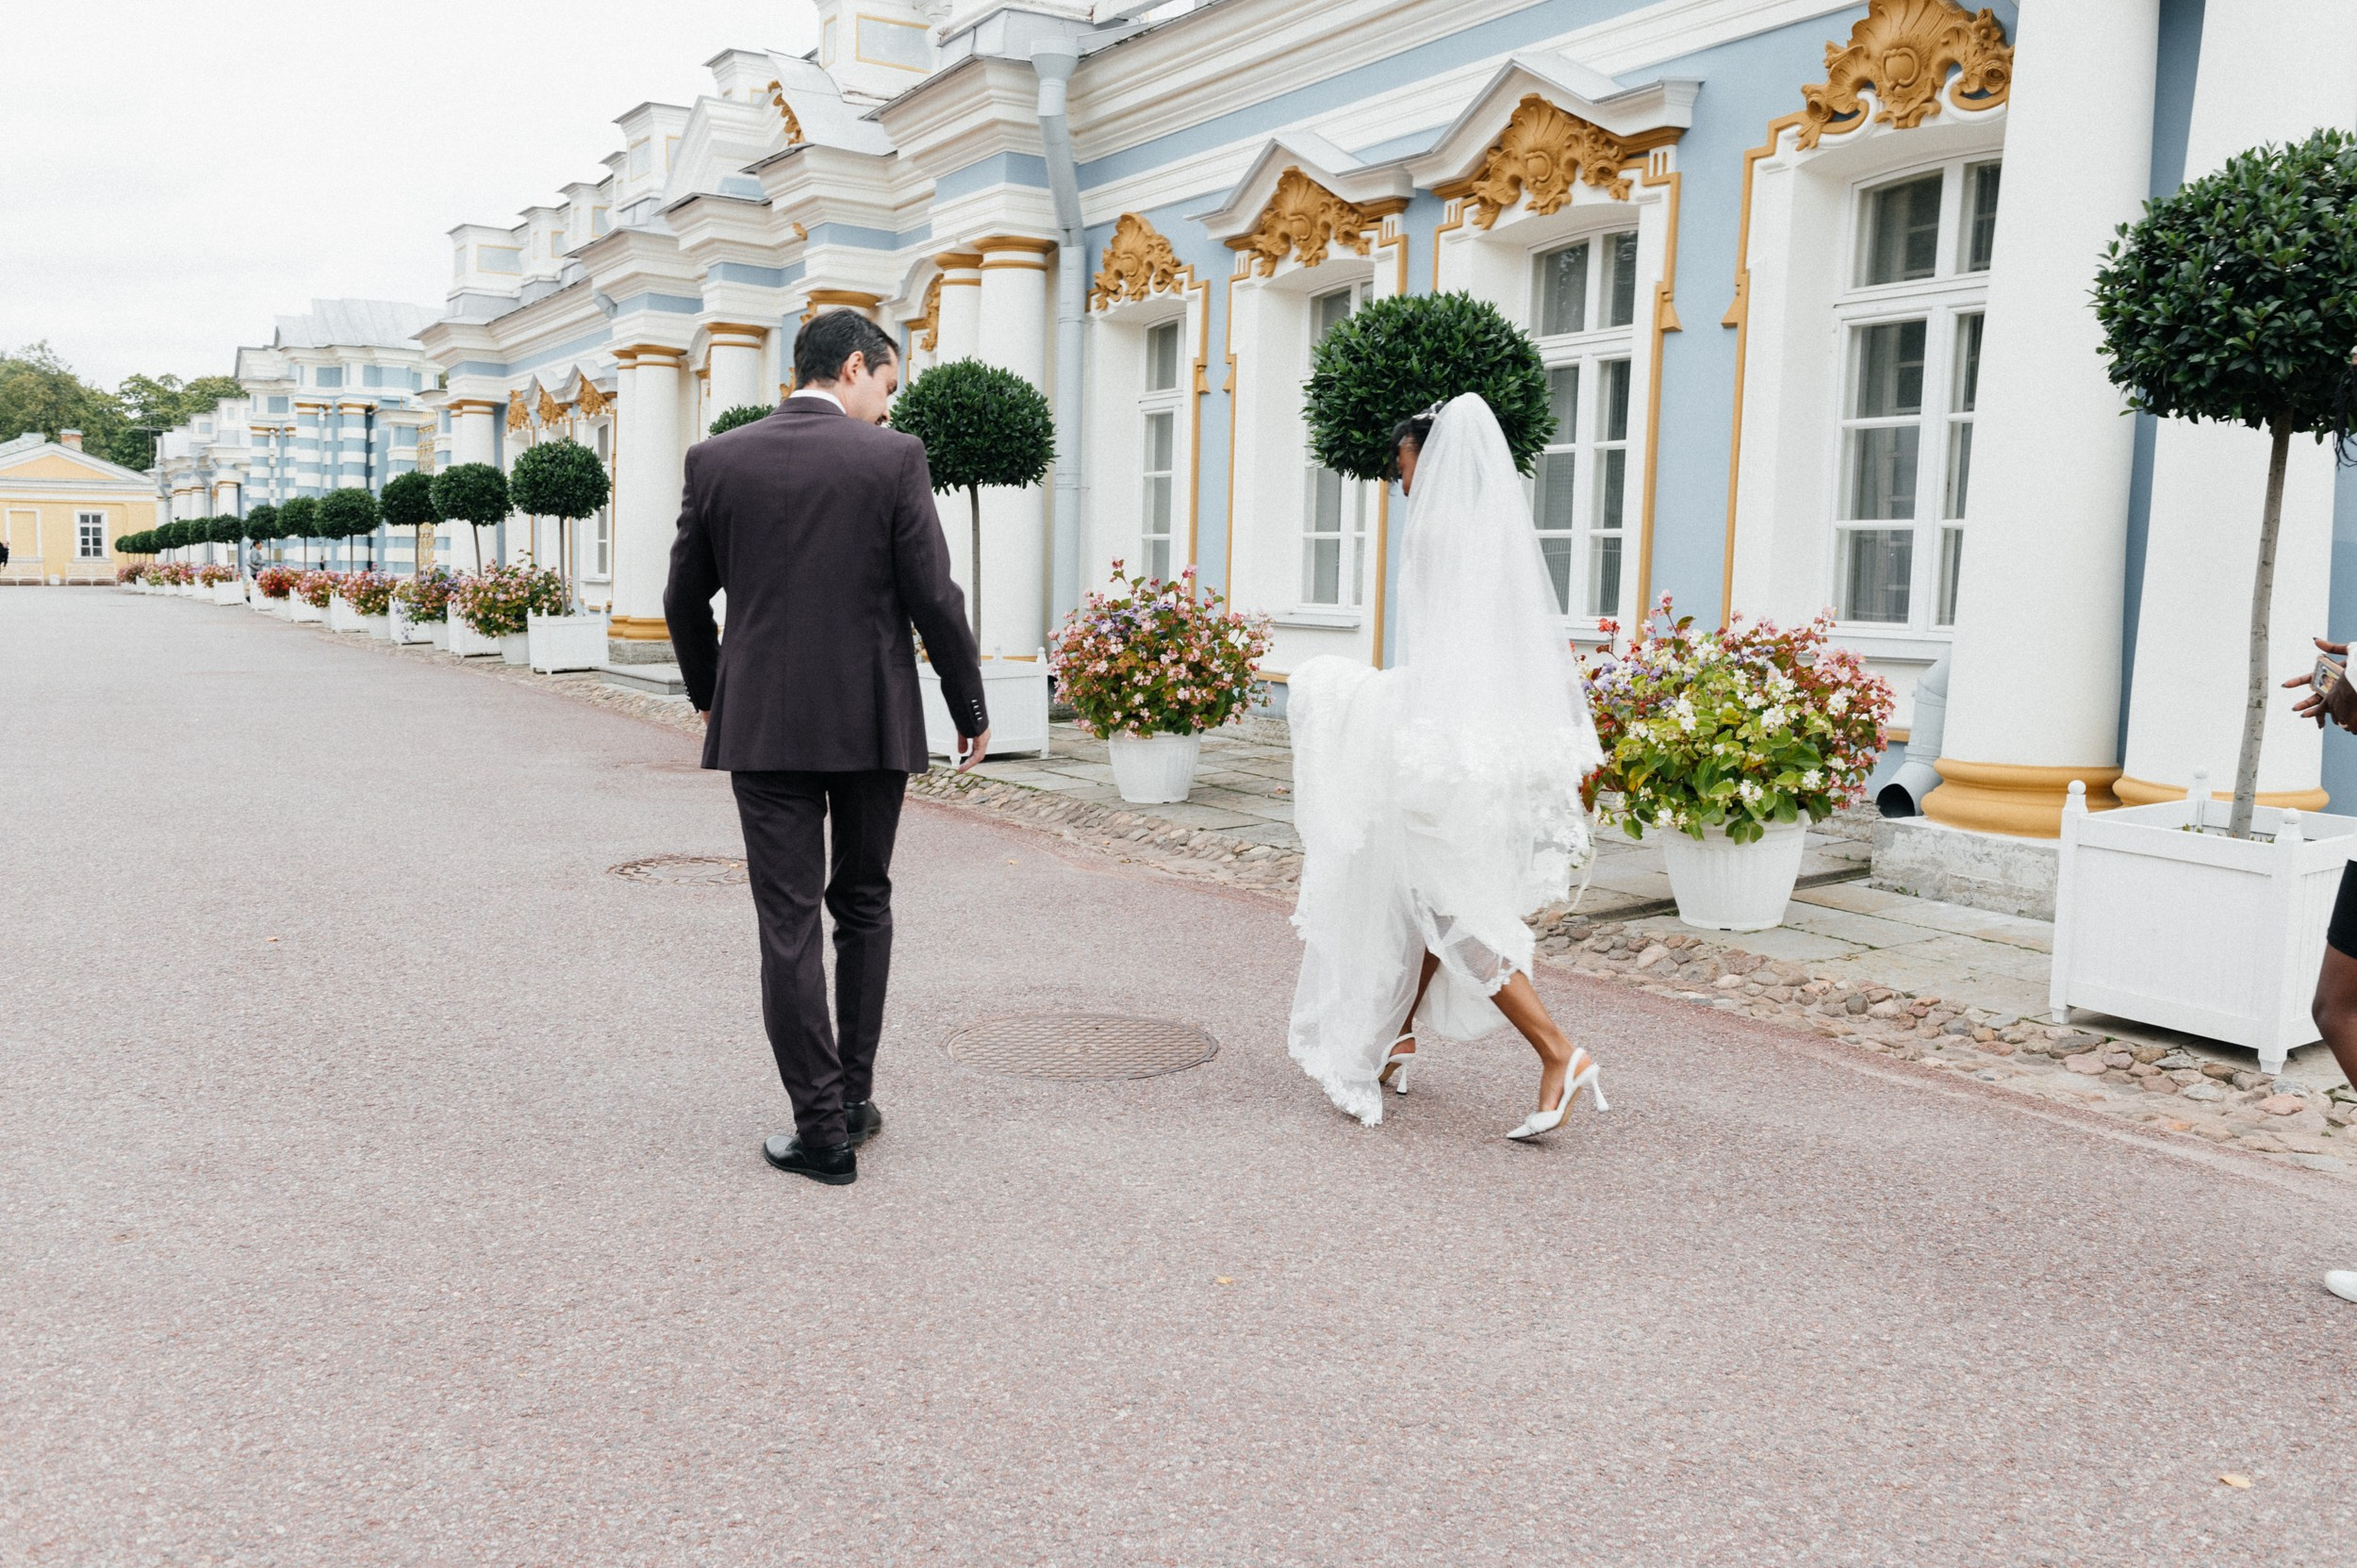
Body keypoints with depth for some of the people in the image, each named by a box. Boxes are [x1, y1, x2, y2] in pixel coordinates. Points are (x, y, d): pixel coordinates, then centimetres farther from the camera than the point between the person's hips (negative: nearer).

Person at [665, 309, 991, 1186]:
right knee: (863, 908, 17)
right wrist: (969, 708, 4)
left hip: (762, 724, 1)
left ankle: (823, 1131, 7)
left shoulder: (717, 460, 2)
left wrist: (708, 696, 24)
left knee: (789, 925, 4)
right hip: (873, 720, 0)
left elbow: (685, 599, 8)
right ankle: (853, 1096, 23)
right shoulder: (893, 458, -6)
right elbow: (933, 597, -7)